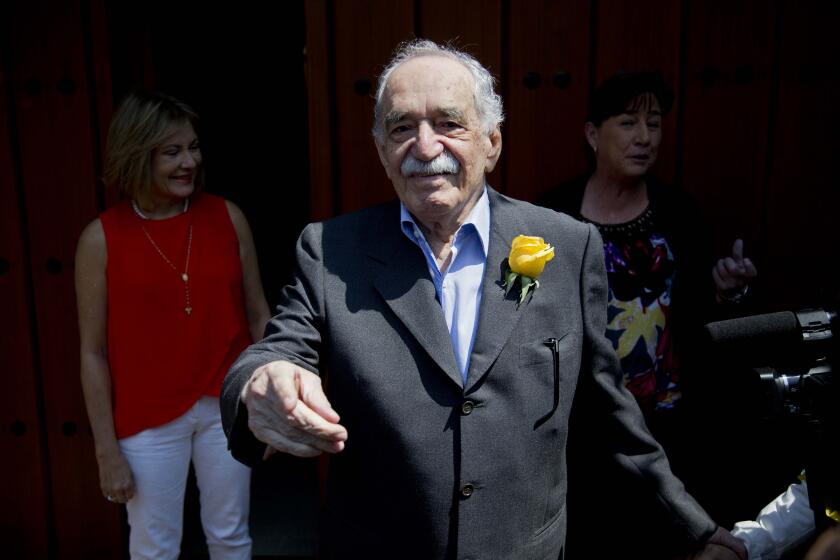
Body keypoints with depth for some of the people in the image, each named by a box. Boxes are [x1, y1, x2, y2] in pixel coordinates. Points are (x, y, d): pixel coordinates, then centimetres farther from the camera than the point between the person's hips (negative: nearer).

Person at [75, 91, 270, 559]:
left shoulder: (228, 218, -5)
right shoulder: (101, 238, -10)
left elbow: (258, 316, 2)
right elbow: (94, 353, -6)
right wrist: (107, 450, -5)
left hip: (227, 406, 2)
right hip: (149, 419, -1)